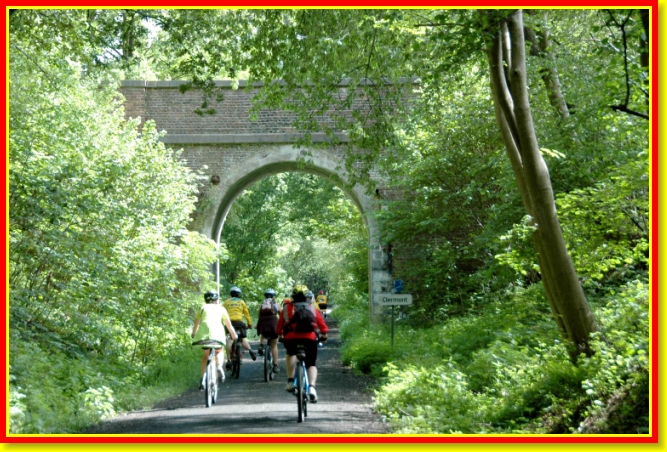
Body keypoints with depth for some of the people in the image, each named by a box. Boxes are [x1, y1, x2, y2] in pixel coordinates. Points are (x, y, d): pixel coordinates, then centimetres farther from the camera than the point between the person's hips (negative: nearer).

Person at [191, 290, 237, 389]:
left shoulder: (203, 308, 25)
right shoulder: (221, 308, 23)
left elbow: (196, 323, 31)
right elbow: (229, 325, 25)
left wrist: (193, 334, 48)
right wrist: (234, 336, 38)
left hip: (203, 332, 1)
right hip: (217, 332, -1)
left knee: (205, 355, 20)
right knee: (219, 352, 22)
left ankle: (203, 379, 8)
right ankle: (219, 366, -8)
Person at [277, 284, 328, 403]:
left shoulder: (286, 308, 15)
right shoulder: (312, 308, 18)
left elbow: (280, 324, 19)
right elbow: (322, 323, 18)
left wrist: (280, 335, 36)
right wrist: (323, 335, 35)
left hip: (290, 338, 0)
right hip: (309, 338, 0)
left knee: (291, 354, 33)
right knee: (311, 364, 13)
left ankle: (290, 381, 18)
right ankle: (312, 387, -15)